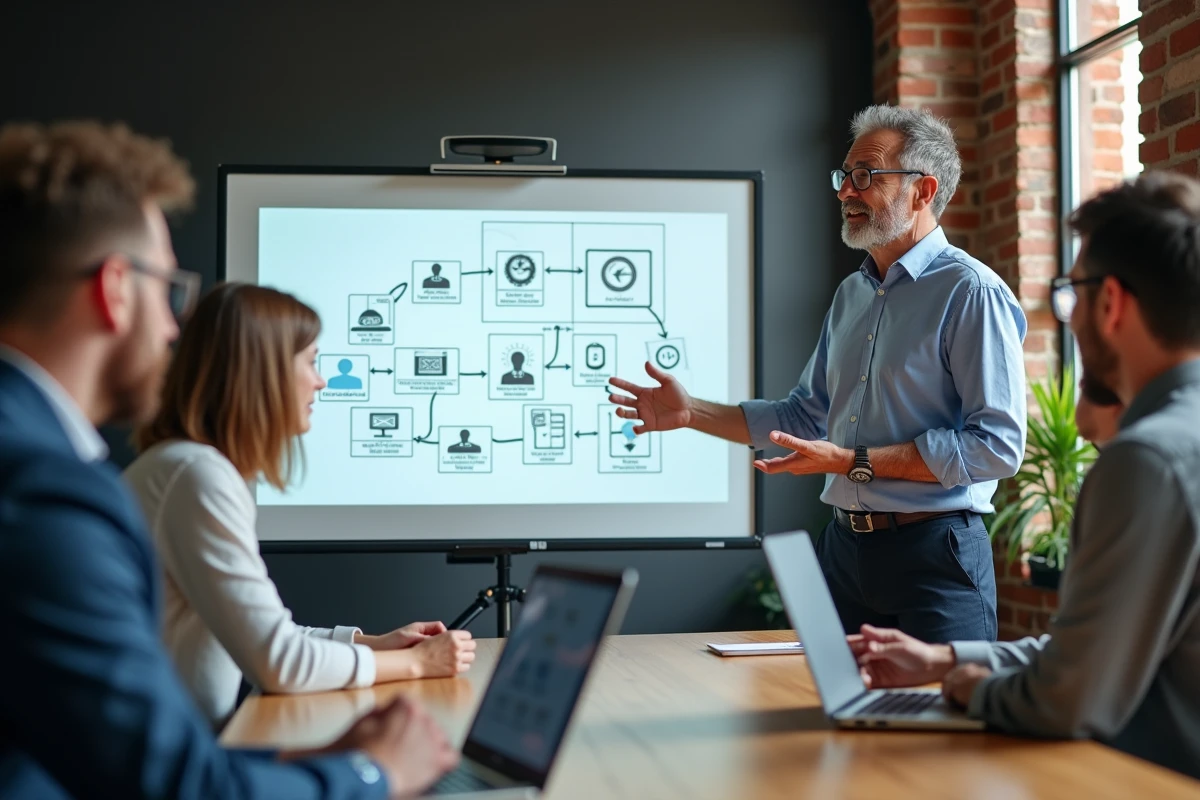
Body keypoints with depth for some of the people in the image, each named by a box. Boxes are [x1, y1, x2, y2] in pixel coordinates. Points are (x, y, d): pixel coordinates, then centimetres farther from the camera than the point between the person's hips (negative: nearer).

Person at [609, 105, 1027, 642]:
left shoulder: (972, 292, -11)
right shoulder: (851, 294, 15)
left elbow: (997, 445, -18)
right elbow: (806, 416, 19)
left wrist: (854, 462, -19)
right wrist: (692, 412, 10)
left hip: (933, 557, -7)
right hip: (843, 550, 8)